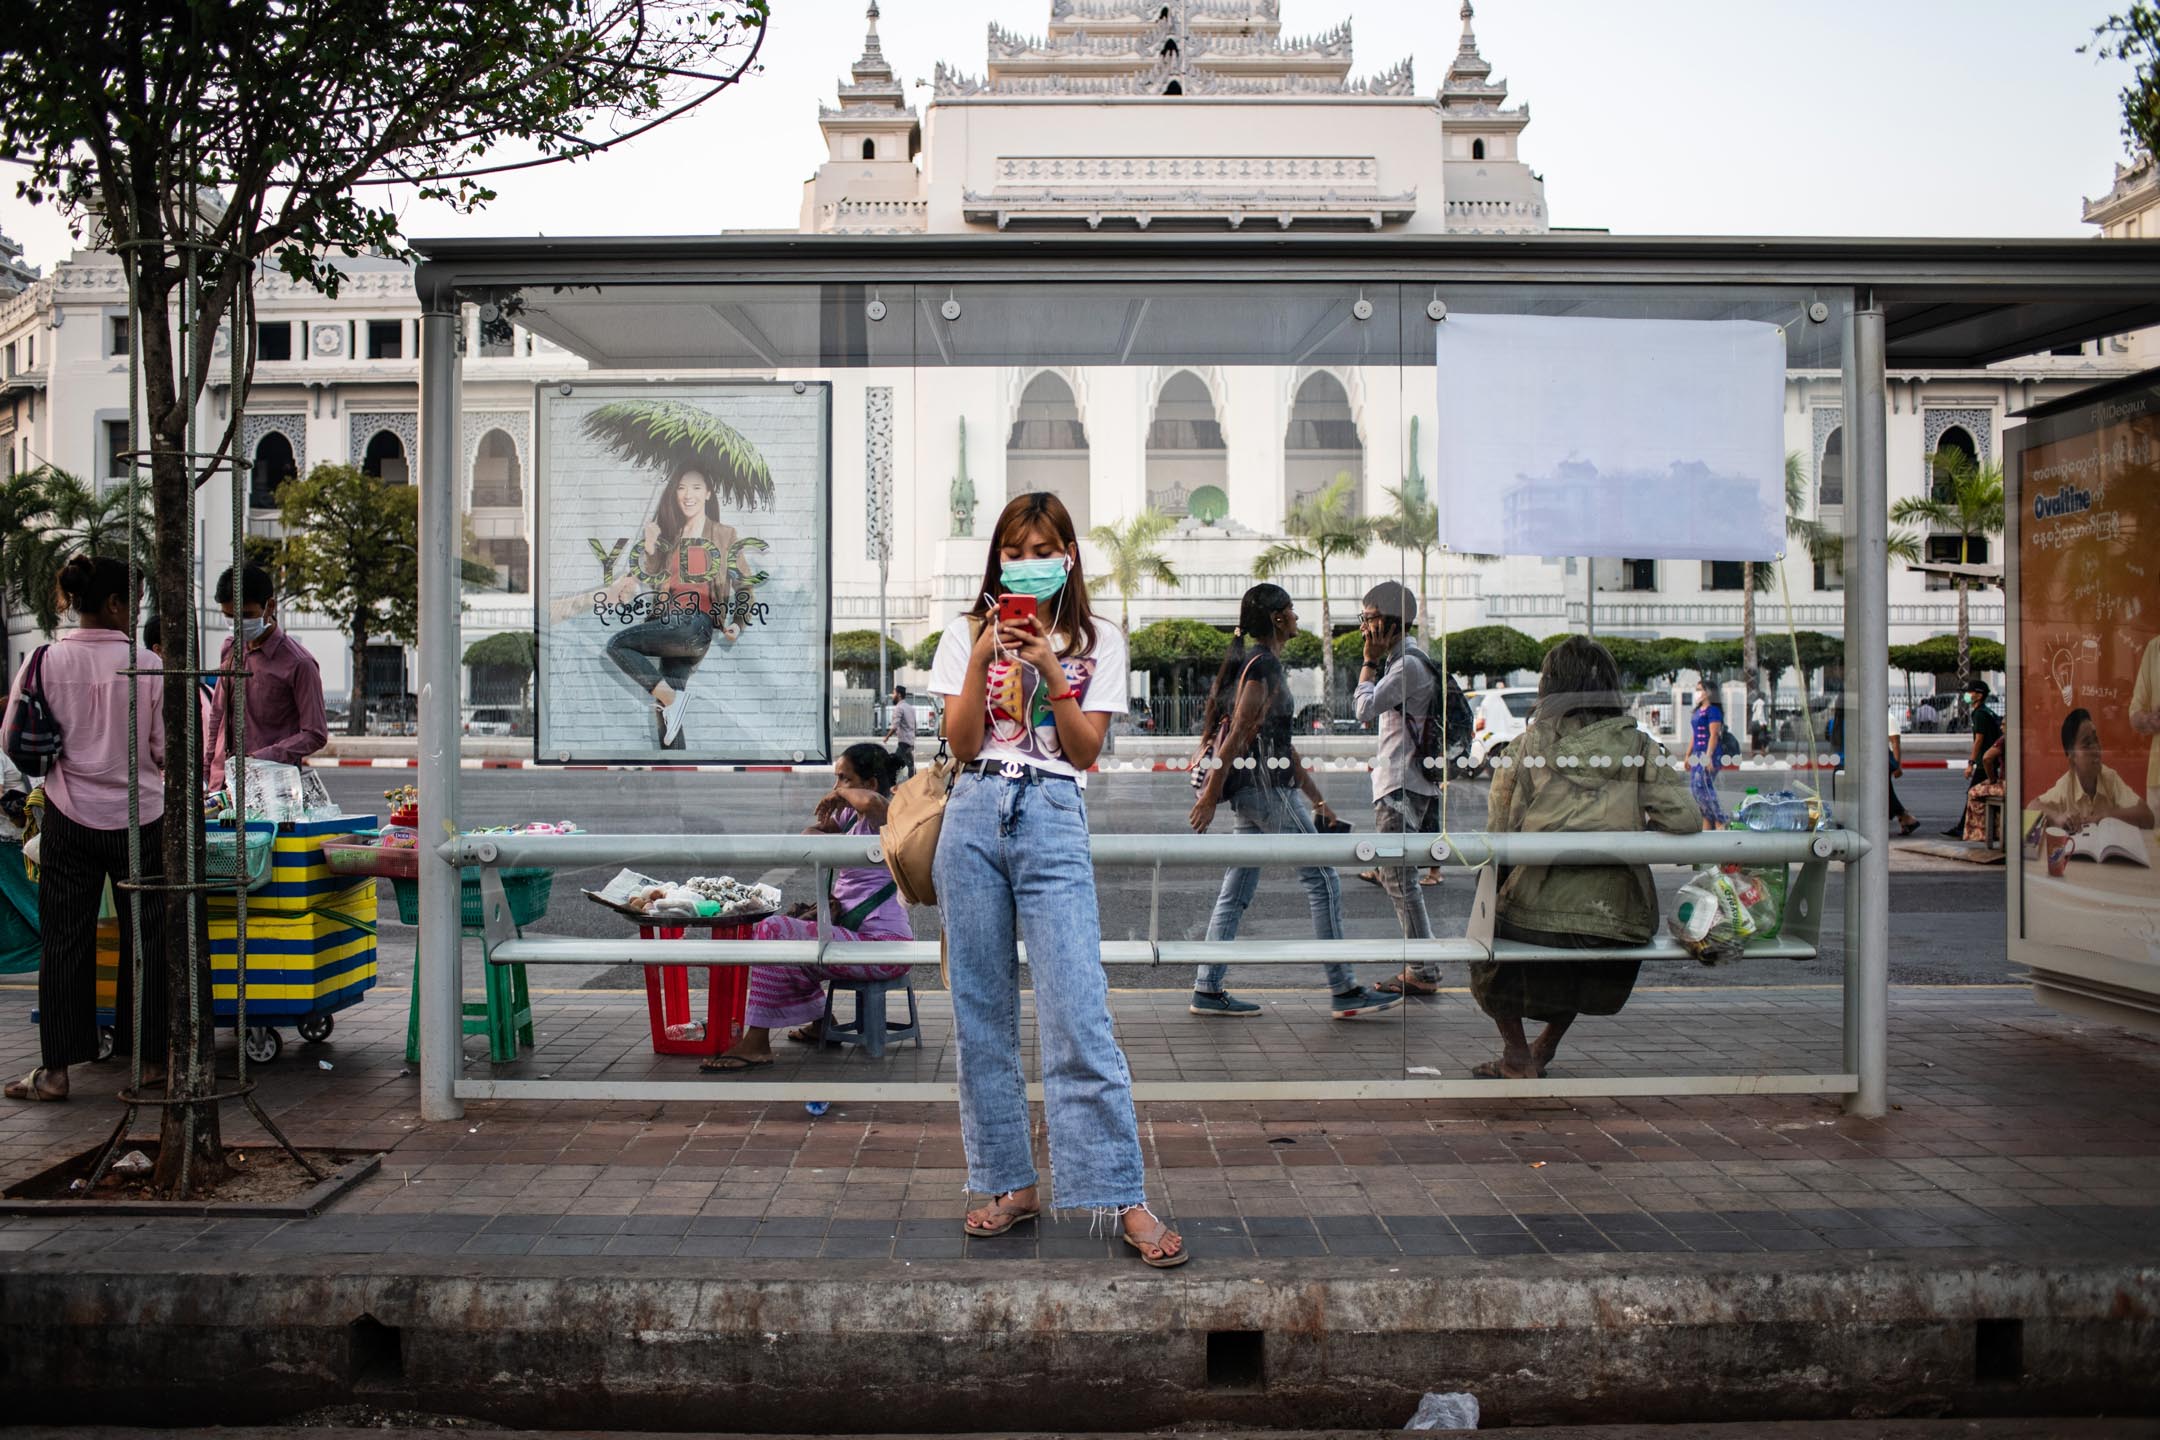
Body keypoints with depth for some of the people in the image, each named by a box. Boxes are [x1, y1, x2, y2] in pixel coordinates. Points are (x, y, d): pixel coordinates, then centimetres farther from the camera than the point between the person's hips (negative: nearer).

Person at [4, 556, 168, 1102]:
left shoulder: (44, 662, -4)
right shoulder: (145, 665, -9)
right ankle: (150, 1056, 17)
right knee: (144, 937, 10)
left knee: (65, 939, 8)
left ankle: (56, 1068, 11)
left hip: (69, 817, 1)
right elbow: (165, 750, -5)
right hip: (136, 816, -1)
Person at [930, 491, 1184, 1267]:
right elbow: (962, 745, 3)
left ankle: (1126, 1200, -7)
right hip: (975, 818, 2)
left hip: (1054, 821, -2)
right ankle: (1010, 1182, 17)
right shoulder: (968, 635, 13)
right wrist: (982, 660, -8)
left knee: (1079, 1015, -11)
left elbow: (1087, 750, 2)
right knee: (981, 1014, 5)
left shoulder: (1097, 642, 11)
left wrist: (1049, 670, -9)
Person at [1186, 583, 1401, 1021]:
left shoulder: (1262, 664, 19)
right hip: (1267, 788, -10)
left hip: (1254, 790, 10)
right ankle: (1344, 992, -1)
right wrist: (1210, 797, -21)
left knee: (1237, 891, 8)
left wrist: (1315, 797, 23)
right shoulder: (1263, 665, -13)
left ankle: (1207, 990, 9)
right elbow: (1238, 734, -18)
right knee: (1323, 882, -4)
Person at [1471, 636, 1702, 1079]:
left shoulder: (1528, 747, -3)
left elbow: (1500, 836, -3)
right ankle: (1547, 1047, 43)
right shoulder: (1639, 747, 2)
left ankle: (1518, 1057, 27)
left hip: (1541, 912, -3)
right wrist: (1628, 837, 11)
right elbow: (1685, 820, -6)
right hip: (1622, 918, 3)